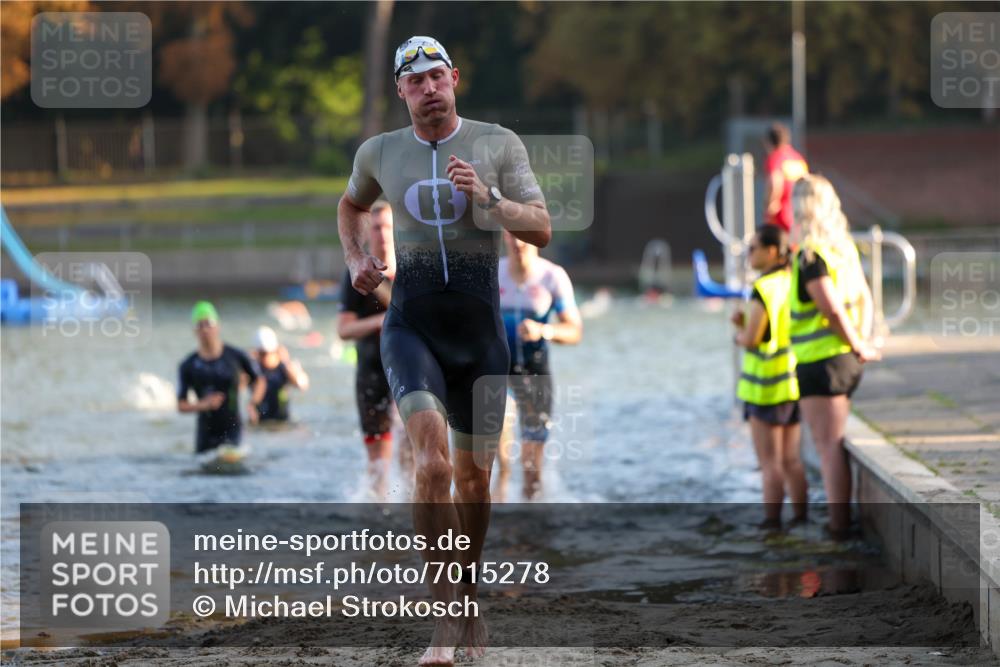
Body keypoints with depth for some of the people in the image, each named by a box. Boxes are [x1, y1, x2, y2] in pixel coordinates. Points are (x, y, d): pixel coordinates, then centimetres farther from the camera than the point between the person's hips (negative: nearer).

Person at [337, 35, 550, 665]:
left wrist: (487, 197, -18)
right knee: (433, 462, -21)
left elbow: (542, 230, -3)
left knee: (474, 476, 8)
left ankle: (469, 597, 32)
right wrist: (356, 259, 12)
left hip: (481, 328, 1)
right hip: (411, 324, -1)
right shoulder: (380, 153, 7)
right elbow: (352, 205, 29)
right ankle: (448, 616, -18)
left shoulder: (499, 145, 2)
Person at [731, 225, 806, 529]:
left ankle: (771, 521, 0)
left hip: (767, 387, -8)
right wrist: (745, 323, 5)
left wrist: (739, 334, 4)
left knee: (770, 462, -2)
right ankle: (800, 518, 13)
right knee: (791, 459, 12)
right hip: (793, 380, 8)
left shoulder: (764, 289, -18)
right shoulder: (792, 283, 6)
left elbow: (751, 340, -17)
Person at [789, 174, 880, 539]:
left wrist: (857, 347, -11)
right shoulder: (844, 246, 11)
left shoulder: (810, 256, -17)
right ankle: (842, 519, 20)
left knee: (829, 447, -7)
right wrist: (862, 340, 6)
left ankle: (838, 525, -8)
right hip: (845, 359, 9)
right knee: (834, 445, 17)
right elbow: (864, 298, 14)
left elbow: (833, 308, -22)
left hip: (819, 360, -9)